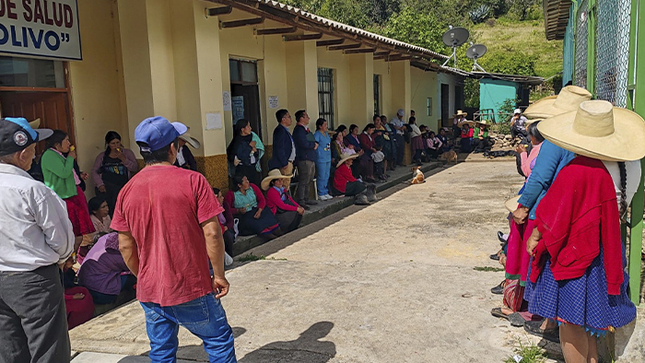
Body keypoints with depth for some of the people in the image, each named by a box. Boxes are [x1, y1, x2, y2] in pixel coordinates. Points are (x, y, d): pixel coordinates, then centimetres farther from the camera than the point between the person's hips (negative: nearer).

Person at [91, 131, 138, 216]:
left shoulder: (127, 153, 16)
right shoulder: (102, 156, 19)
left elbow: (135, 168, 5)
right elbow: (94, 171, 12)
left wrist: (123, 159, -7)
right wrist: (100, 185, -3)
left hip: (123, 188, -1)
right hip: (106, 188, 1)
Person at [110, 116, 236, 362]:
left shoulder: (127, 190, 1)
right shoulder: (192, 180, -12)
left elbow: (125, 246, 5)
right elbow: (212, 234, -15)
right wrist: (219, 275, -4)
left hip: (149, 291, 5)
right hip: (192, 287, -5)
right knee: (219, 342, 12)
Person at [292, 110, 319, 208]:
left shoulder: (305, 129, 19)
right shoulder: (299, 130, -13)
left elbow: (313, 141, 21)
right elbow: (304, 144, -23)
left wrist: (315, 144, -2)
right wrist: (314, 144, -6)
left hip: (311, 159, 10)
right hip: (304, 159, -10)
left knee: (308, 181, 15)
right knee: (303, 181, -9)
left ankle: (306, 199, 24)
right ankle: (300, 202, -5)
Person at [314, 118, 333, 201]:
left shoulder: (327, 134, 16)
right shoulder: (317, 135, -10)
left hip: (328, 159, 9)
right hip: (321, 159, -8)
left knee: (327, 177, 12)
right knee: (321, 177, -5)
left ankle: (326, 192, 21)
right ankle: (321, 194, 3)